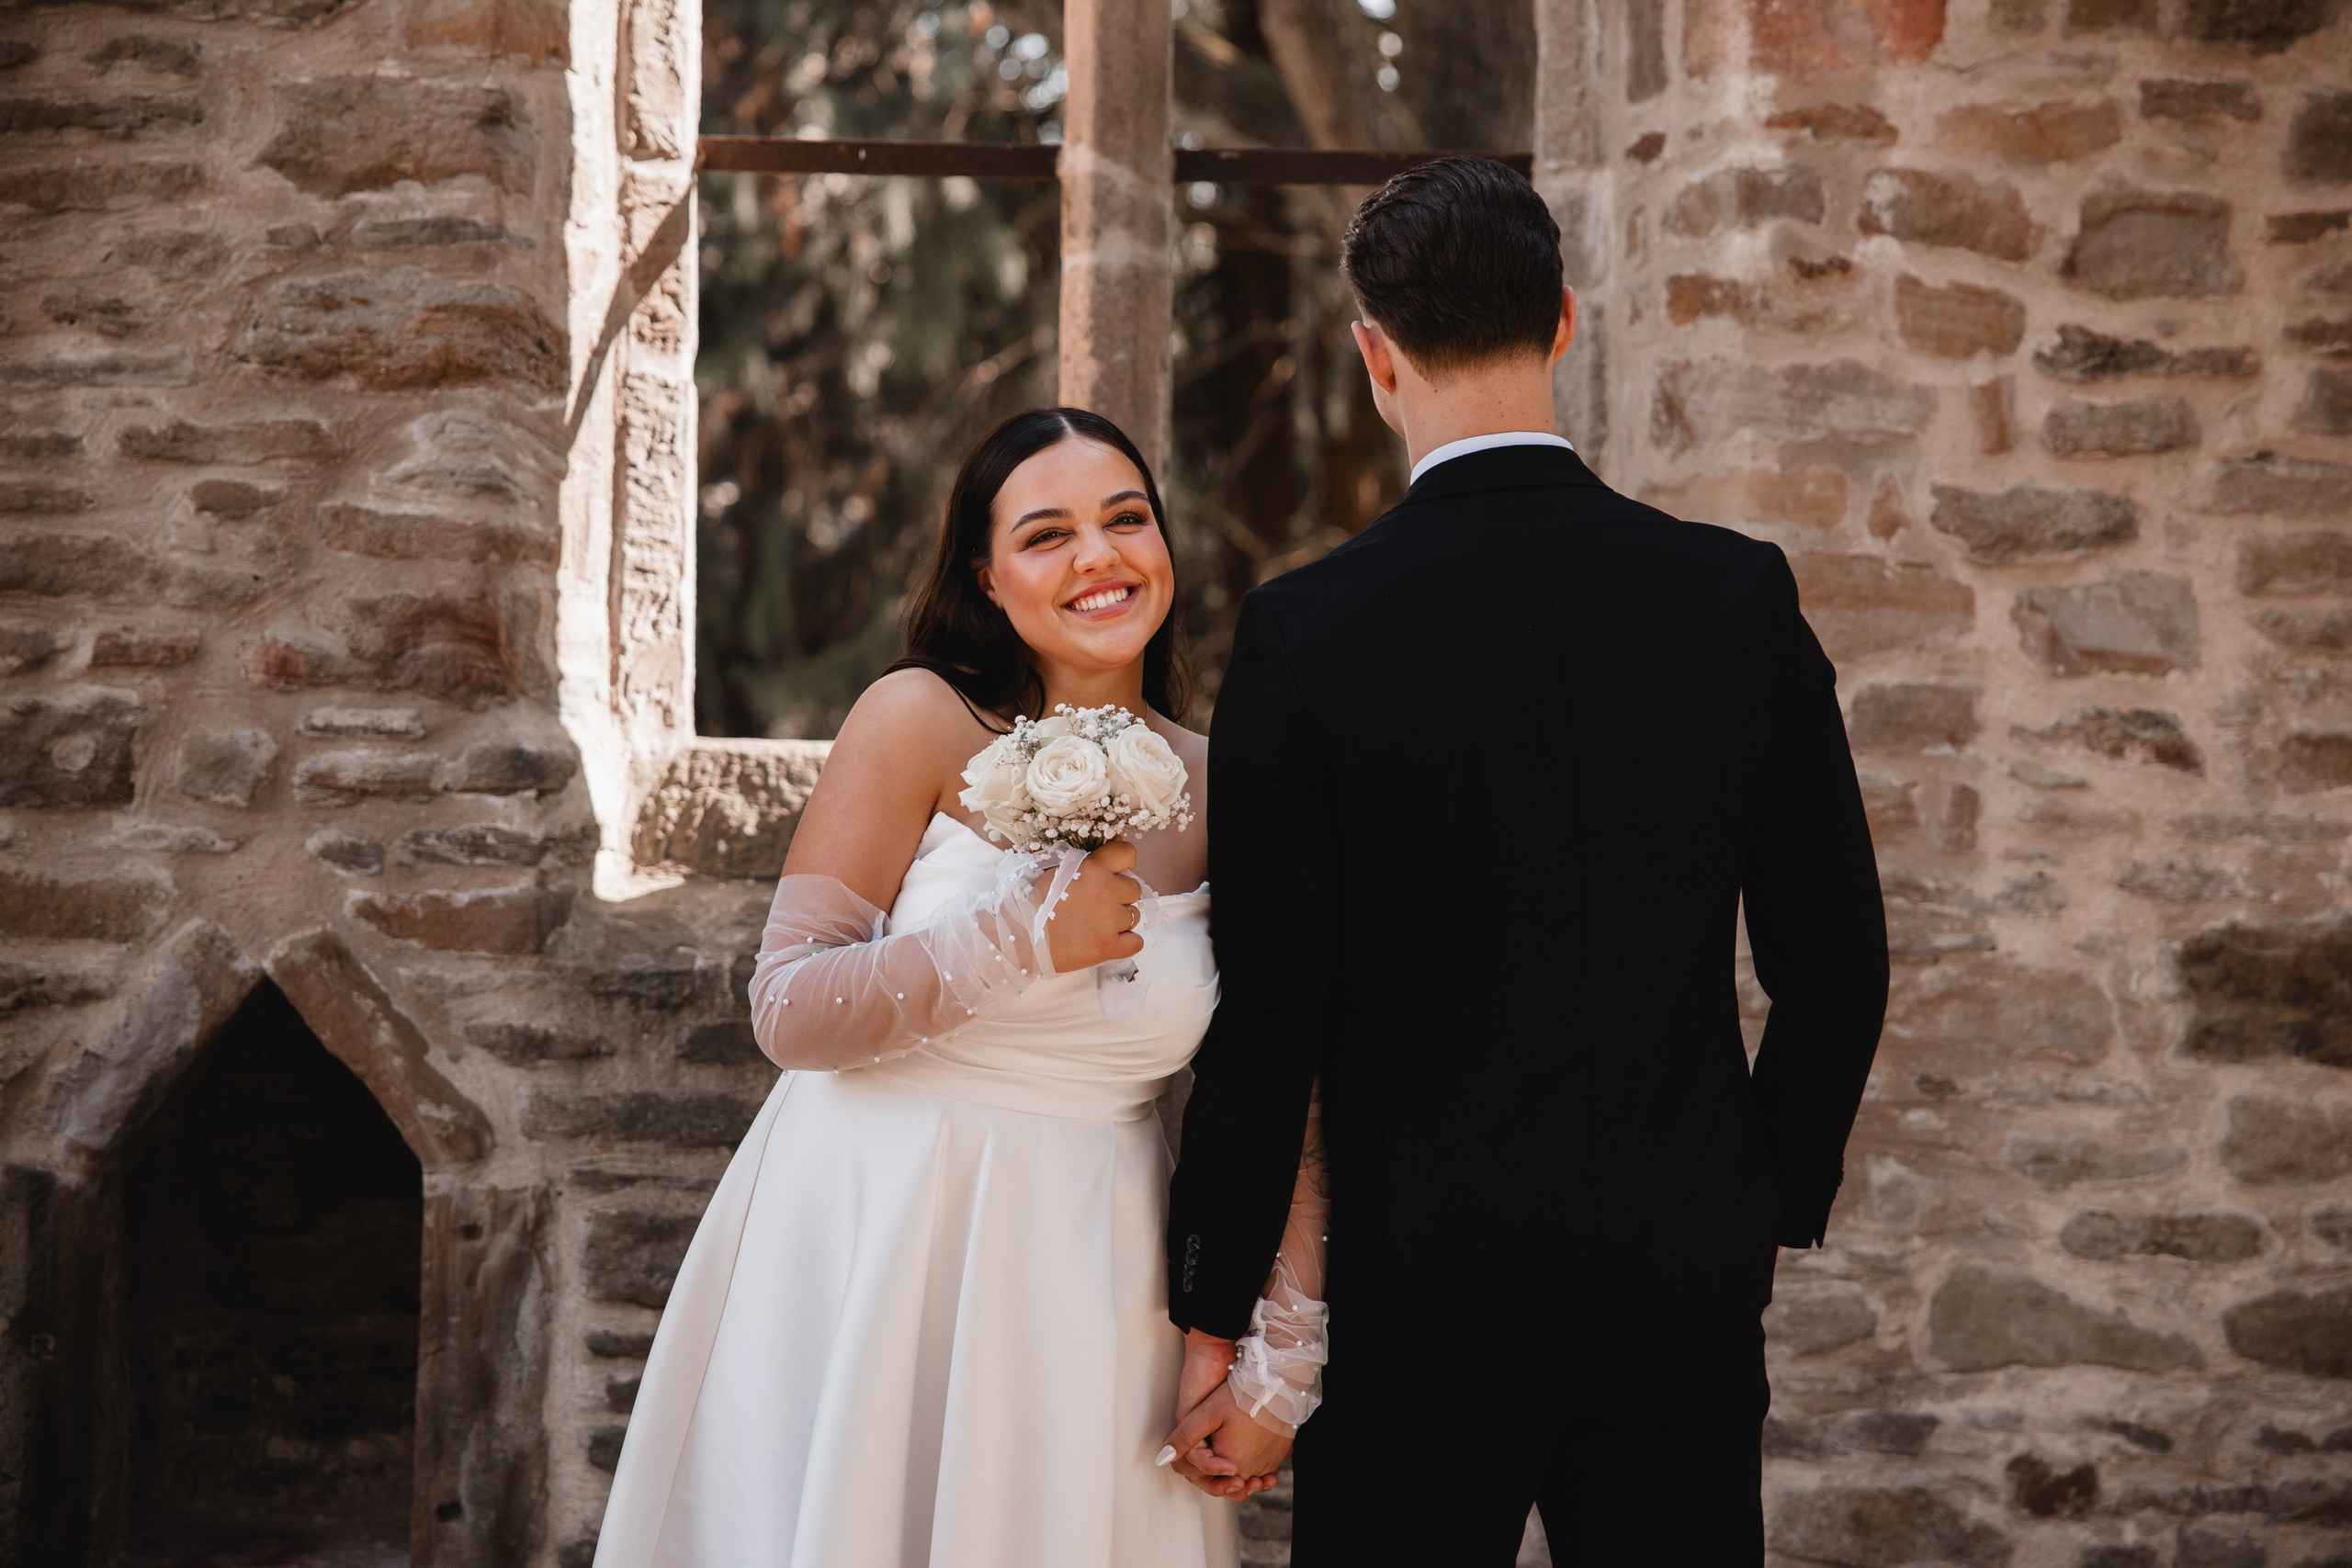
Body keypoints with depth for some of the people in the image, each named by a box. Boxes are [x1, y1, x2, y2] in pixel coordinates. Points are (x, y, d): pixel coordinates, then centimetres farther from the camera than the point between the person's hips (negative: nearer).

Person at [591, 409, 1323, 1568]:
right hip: (873, 1246, -3)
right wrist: (1024, 939, -19)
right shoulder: (920, 722, -7)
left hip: (1082, 1283, 3)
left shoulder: (1221, 794, 2)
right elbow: (787, 1010, -11)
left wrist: (1274, 1360, -5)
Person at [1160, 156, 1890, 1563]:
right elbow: (1837, 960, 2)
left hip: (1424, 1293, -3)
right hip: (1690, 1287, 3)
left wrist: (1213, 1322, -3)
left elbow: (1268, 1010, -10)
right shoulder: (1741, 596, -2)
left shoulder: (1307, 632, -10)